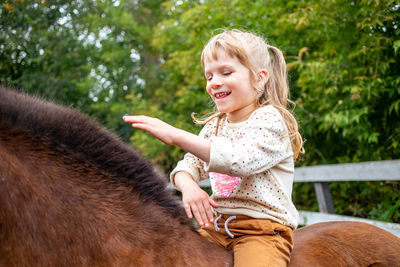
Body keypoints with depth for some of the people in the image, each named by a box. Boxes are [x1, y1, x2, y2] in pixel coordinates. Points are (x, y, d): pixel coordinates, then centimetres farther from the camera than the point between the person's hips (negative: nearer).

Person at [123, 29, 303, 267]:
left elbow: (240, 159, -26)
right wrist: (188, 186, -16)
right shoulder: (214, 126, 14)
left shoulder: (269, 118, -8)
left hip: (263, 227, -6)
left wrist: (177, 136, -29)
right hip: (216, 225, 6)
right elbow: (188, 166, 10)